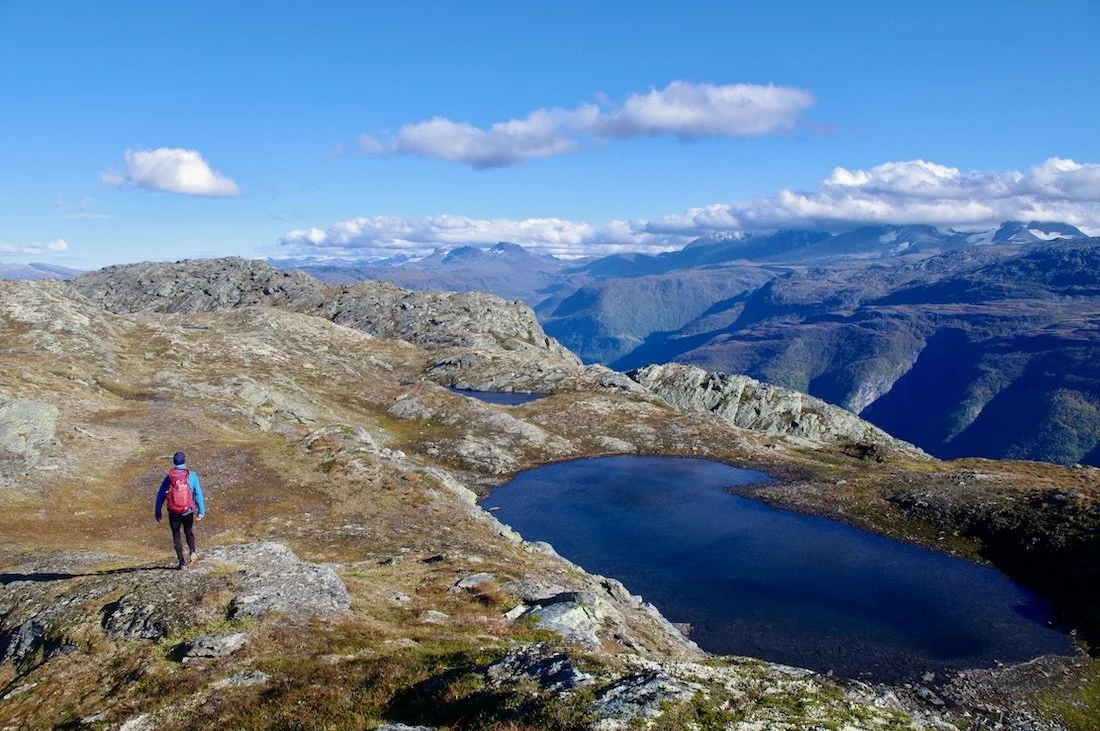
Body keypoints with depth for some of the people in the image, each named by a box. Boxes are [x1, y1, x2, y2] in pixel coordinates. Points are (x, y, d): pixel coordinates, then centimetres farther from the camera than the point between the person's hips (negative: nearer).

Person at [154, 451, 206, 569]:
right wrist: (201, 511, -3)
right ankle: (192, 551, -1)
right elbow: (198, 494, -8)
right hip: (188, 511, 0)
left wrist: (157, 511, 10)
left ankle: (181, 561, 11)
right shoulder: (192, 476, -7)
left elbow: (160, 495, 1)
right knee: (188, 532, 22)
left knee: (176, 535, 13)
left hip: (174, 512, 0)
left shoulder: (169, 477, -4)